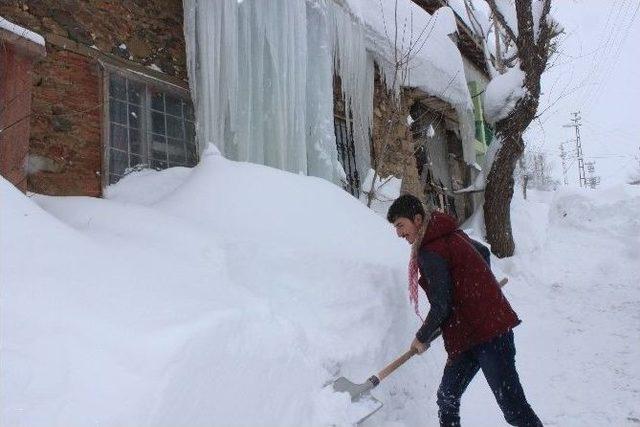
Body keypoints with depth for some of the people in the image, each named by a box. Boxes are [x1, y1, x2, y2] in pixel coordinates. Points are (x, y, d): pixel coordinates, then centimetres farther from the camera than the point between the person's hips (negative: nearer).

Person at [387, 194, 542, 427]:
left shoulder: (430, 252, -17)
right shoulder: (450, 234, 12)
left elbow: (441, 307, -18)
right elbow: (483, 252, 28)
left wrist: (422, 338, -1)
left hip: (488, 334, -10)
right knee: (447, 398, 13)